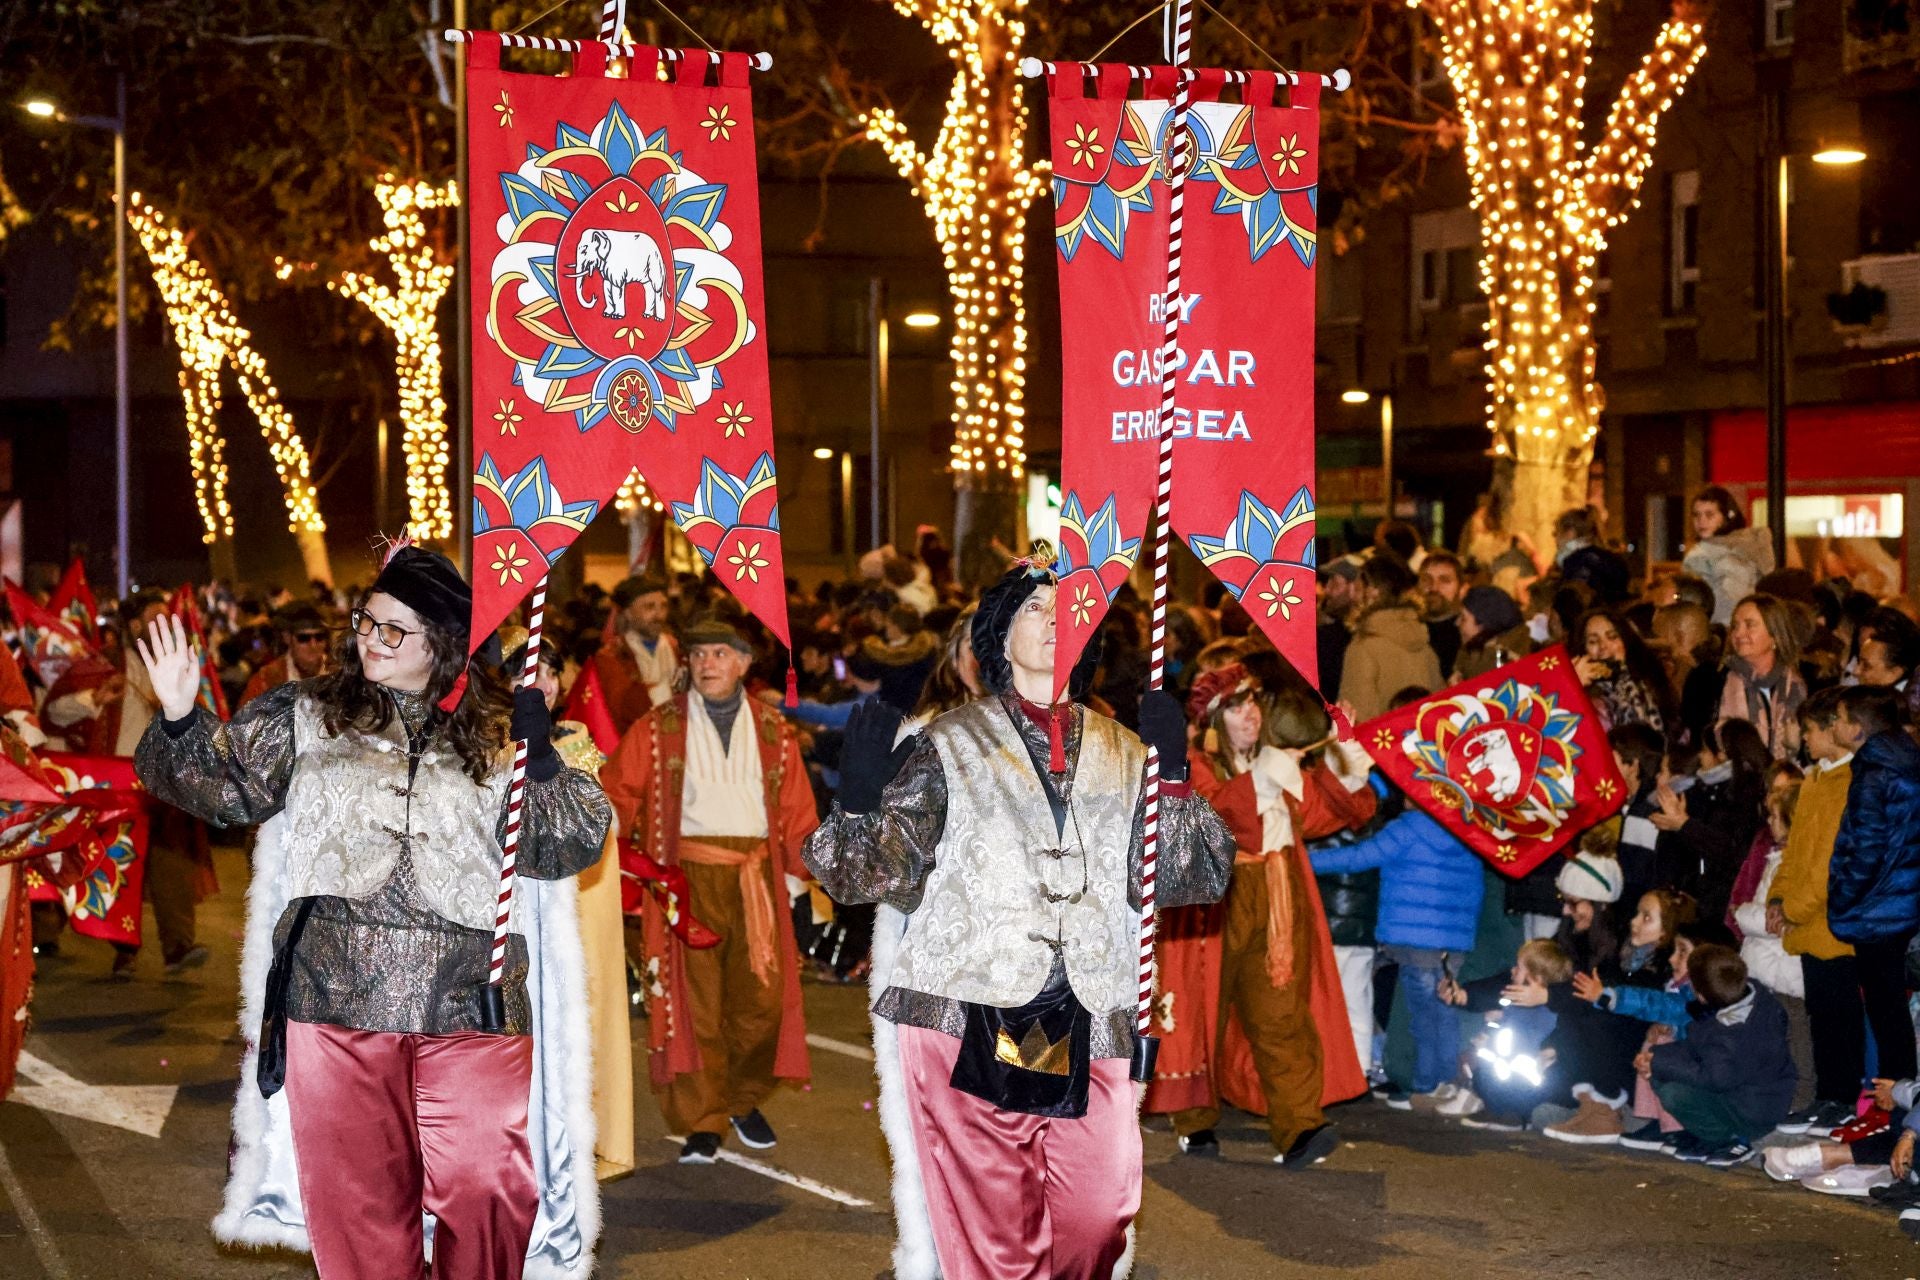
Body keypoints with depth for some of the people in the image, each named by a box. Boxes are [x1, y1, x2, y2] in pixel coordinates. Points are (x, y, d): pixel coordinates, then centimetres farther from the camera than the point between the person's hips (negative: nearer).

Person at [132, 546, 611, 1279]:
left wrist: (541, 758, -10)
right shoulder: (306, 717, 11)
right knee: (357, 1197, 8)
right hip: (337, 998, 1)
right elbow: (222, 783, 5)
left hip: (471, 1005, -1)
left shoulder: (496, 735, 9)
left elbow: (563, 848, 3)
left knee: (487, 1194, -4)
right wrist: (179, 719, -11)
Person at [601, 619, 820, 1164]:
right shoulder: (658, 728, 8)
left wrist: (801, 868, 5)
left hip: (754, 877, 2)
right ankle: (701, 1124, 5)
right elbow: (618, 789, 6)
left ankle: (744, 1101, 23)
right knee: (694, 1000, -3)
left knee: (762, 997, 0)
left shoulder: (772, 730, 12)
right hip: (687, 874, -1)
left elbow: (796, 808, 13)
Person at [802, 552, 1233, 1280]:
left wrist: (1173, 780, -2)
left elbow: (1192, 880, 9)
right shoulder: (951, 745, 5)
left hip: (1087, 1035, 3)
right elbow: (875, 870, -2)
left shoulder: (1122, 755, 14)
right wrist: (859, 803, -21)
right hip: (968, 1024, -3)